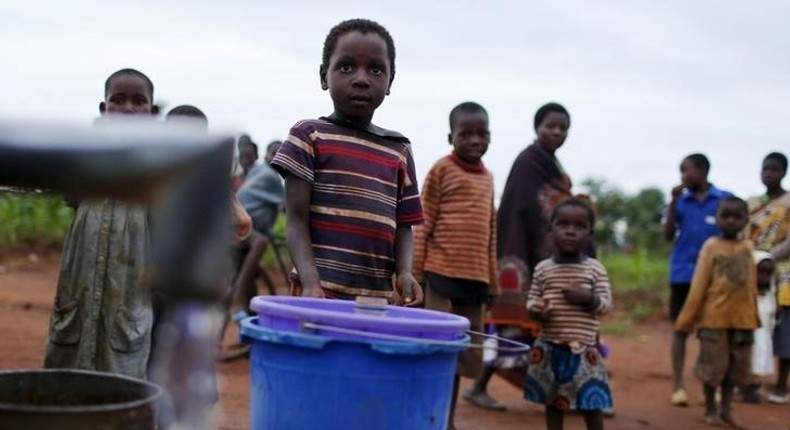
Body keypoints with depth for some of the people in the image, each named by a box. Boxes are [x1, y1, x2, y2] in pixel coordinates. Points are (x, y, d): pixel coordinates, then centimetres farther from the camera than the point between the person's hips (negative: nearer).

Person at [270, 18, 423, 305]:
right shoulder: (309, 136, 2)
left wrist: (404, 272, -6)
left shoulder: (399, 151, 13)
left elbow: (403, 225, 14)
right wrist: (310, 281, -17)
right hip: (323, 292, -4)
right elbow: (296, 219, -4)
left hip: (378, 297, 4)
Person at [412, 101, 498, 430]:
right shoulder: (442, 169, -3)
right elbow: (423, 225, -5)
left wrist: (492, 279, 14)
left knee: (464, 351, 12)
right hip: (442, 272, -6)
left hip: (475, 276, 6)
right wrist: (414, 272, -10)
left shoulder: (487, 177, 14)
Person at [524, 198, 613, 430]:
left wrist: (588, 298, -20)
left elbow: (606, 304, -1)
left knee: (592, 403, 1)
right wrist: (535, 310, -15)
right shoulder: (542, 268, 4)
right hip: (549, 347, 2)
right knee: (552, 401, 11)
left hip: (583, 349, -2)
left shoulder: (595, 268, 0)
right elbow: (531, 300, 8)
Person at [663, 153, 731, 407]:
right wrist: (673, 202, -9)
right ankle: (678, 386, 8)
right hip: (682, 274, 2)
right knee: (680, 329, 5)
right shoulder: (681, 200, 4)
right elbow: (668, 236, -1)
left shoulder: (724, 199, -2)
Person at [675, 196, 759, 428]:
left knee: (736, 366, 11)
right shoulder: (711, 246, -7)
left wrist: (754, 317, 11)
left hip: (742, 318, 4)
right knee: (713, 365, 5)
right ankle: (711, 409, 19)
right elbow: (699, 285, -8)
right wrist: (687, 318, -9)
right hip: (714, 317, -4)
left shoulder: (748, 247, 5)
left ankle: (726, 410, 22)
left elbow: (752, 285, 10)